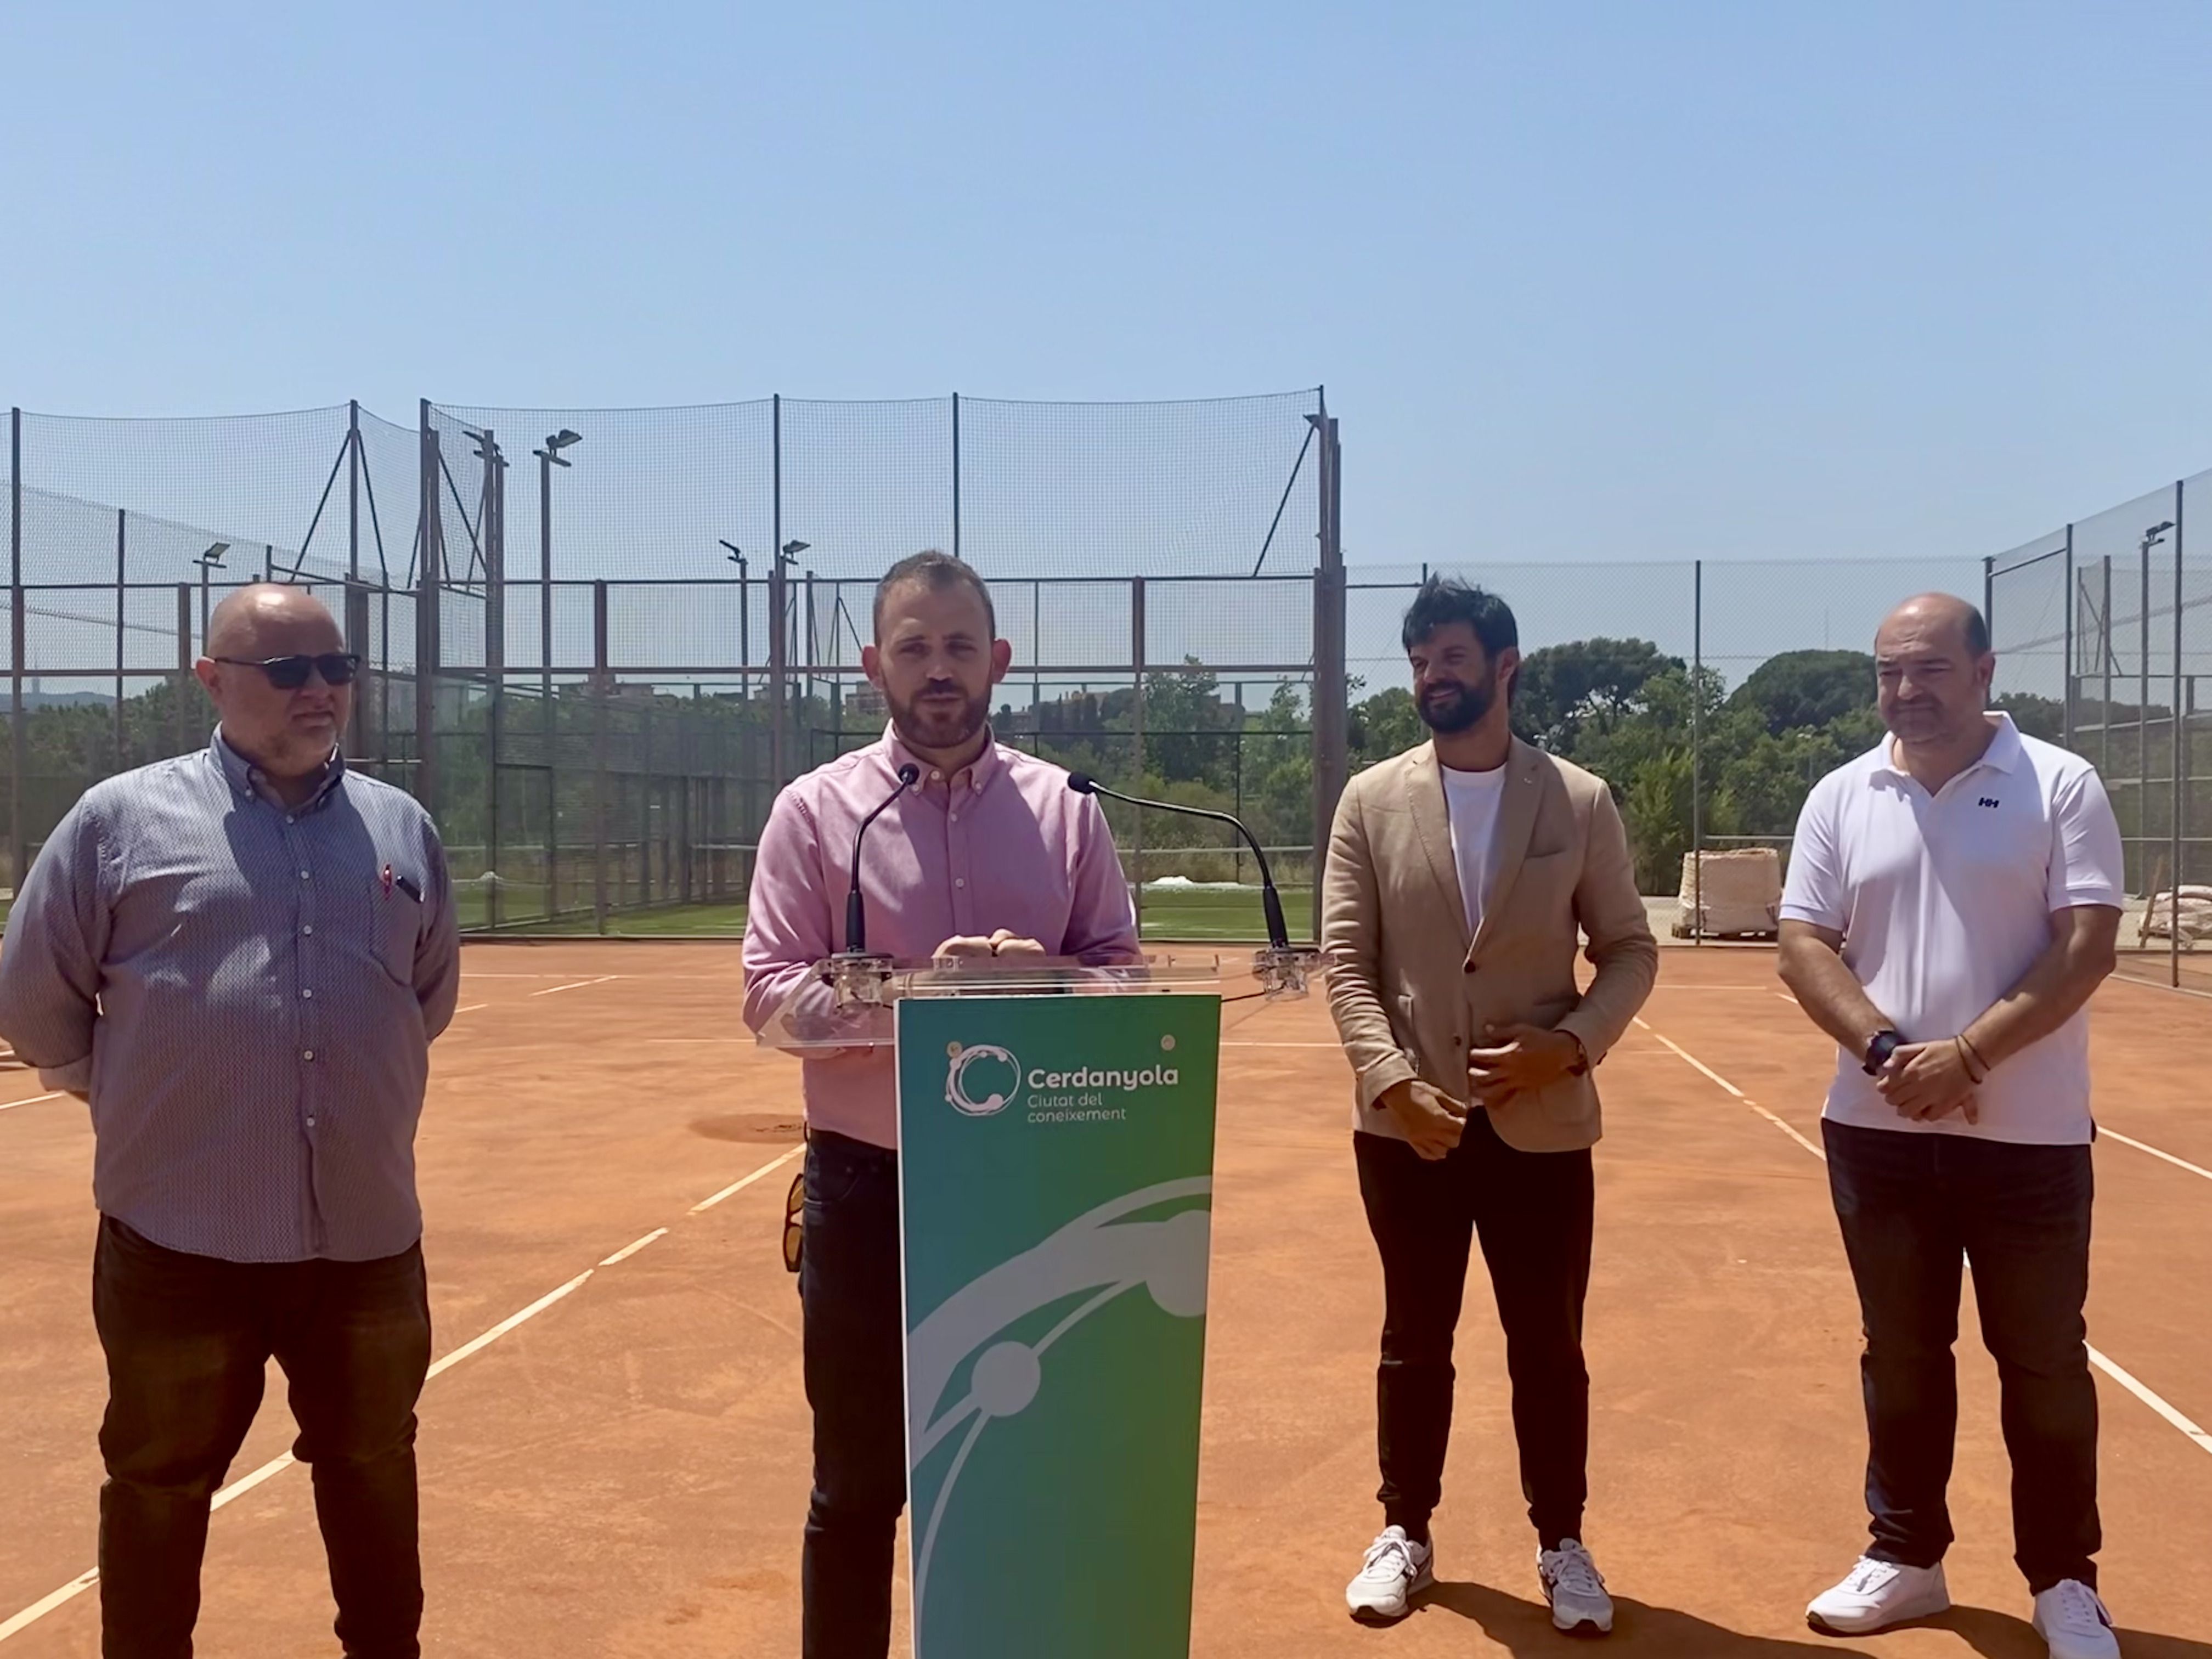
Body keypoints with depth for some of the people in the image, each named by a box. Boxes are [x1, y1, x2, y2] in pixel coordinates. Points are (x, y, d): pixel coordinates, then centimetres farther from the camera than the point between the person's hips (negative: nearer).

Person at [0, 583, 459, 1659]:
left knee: (375, 1470, 19)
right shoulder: (122, 817, -4)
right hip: (180, 1238, -3)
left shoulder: (401, 828, 6)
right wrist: (146, 1105, 7)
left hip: (366, 1232, 4)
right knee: (159, 1483, 12)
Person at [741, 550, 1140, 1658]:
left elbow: (1124, 975, 3)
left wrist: (1042, 982, -18)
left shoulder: (1065, 810, 4)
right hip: (870, 1183, -2)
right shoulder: (815, 810, -2)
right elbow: (771, 993, -8)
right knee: (859, 1480, 10)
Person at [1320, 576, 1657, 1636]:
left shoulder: (1581, 802, 1)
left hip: (1541, 1125, 0)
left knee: (1548, 1346, 9)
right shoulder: (1371, 801, 1)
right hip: (1409, 1125, 1)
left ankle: (1561, 1544, 27)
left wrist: (1573, 1042, -13)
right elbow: (1346, 961, -2)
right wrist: (1395, 1079, -15)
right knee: (1414, 1341, 12)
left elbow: (1630, 950, 4)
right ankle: (1406, 1535, 27)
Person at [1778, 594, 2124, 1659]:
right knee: (1900, 1355, 13)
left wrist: (1966, 1055, -19)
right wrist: (1887, 1051, -15)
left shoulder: (2061, 786, -4)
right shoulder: (1842, 798, 5)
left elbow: (2085, 947, -11)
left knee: (2044, 1362, 7)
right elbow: (1804, 947, 0)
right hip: (1879, 1130, 3)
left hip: (2029, 1133, -2)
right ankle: (1906, 1556, 27)